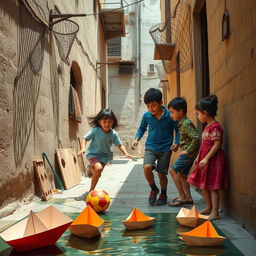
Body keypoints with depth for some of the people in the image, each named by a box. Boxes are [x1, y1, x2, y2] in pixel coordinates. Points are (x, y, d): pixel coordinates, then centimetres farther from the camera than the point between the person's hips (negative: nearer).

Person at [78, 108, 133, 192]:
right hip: (93, 154, -4)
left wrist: (126, 153, -18)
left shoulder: (113, 134, -10)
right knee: (98, 168, -29)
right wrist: (83, 149, -32)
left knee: (97, 174, 10)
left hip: (104, 156, 4)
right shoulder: (95, 130, -19)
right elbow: (84, 139, -15)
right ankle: (91, 190, -13)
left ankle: (91, 168, 49)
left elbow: (120, 145, -2)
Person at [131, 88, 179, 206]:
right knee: (147, 167, -22)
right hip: (150, 147, 2)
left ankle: (163, 194, 34)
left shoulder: (169, 116, -13)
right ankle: (153, 189, 6)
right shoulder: (146, 115, -5)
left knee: (161, 174, 4)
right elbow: (142, 128, 13)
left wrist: (176, 142, -12)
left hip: (165, 149, -1)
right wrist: (137, 139, -3)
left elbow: (177, 130, 2)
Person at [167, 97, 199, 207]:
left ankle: (182, 196, -6)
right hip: (187, 153, 10)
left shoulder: (186, 124, -18)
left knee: (173, 170, -12)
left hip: (189, 153, -10)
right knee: (182, 173, 15)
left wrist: (187, 150, -22)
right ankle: (188, 197, 22)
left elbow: (196, 137, -27)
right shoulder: (182, 123, 12)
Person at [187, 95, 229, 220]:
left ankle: (215, 212, 0)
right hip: (204, 160, 10)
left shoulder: (215, 127, -16)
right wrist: (198, 157, 18)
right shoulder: (207, 126, 14)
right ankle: (208, 207, 27)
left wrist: (206, 158, -24)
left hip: (213, 160, -10)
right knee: (203, 185, 16)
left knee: (212, 187, -6)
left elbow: (217, 144, -21)